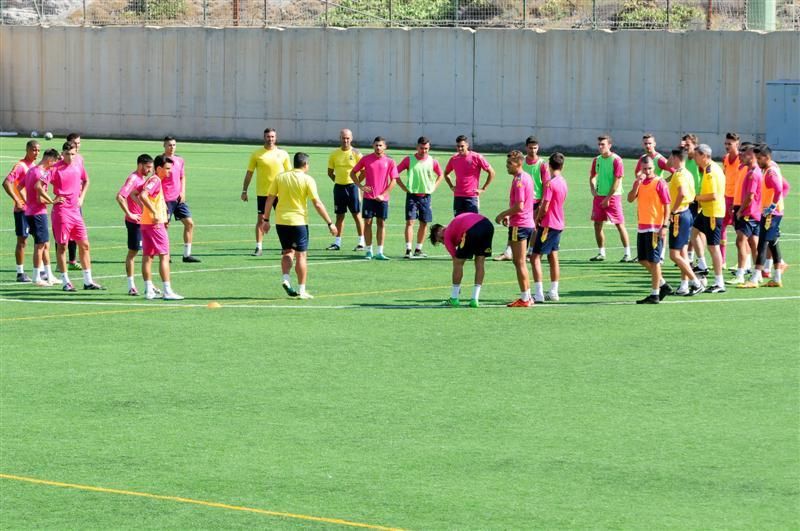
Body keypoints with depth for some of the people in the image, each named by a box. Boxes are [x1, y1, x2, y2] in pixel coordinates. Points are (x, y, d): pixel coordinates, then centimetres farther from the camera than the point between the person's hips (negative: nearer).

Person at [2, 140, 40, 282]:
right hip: (23, 209, -8)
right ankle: (20, 273, 3)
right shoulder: (20, 166, -13)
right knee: (22, 240, -2)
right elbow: (6, 183, -22)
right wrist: (17, 201, -24)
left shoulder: (35, 165, 12)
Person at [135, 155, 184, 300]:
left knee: (147, 256, 9)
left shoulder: (152, 180, 15)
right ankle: (167, 291, -9)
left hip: (145, 222, 10)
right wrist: (155, 213, -30)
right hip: (155, 223, -10)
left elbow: (135, 194, 20)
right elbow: (143, 195, -29)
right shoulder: (155, 181, -14)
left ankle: (149, 290, 11)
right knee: (164, 256, -7)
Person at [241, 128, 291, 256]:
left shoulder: (283, 154, 4)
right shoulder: (257, 154, 1)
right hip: (262, 193, -1)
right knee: (261, 219, 0)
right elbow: (249, 173, 5)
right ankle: (259, 247, 5)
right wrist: (244, 191, 2)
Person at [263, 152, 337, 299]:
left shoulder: (280, 177, 4)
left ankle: (285, 279, -4)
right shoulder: (307, 180, -6)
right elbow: (317, 204, -9)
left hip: (281, 221, 3)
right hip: (299, 221, -3)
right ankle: (302, 290, 6)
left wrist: (266, 220, 11)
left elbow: (270, 199, 3)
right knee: (301, 255, 4)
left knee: (287, 252, 17)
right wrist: (330, 223, -4)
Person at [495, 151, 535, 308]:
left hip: (519, 225, -10)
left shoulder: (519, 180, -17)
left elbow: (519, 206, -23)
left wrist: (503, 214, -10)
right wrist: (508, 215, 15)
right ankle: (527, 297, 18)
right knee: (520, 262, 16)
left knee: (520, 262, -5)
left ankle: (524, 299, -3)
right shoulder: (527, 177, 13)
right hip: (528, 223, 10)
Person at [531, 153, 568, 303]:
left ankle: (538, 294, -14)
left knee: (535, 257, -7)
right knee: (553, 258, 15)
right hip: (559, 224, 9)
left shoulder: (550, 183, -18)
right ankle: (553, 292, 18)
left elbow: (544, 208, -19)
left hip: (548, 224, -9)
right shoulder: (563, 182, 8)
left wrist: (537, 221, -2)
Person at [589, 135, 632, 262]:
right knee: (597, 224, 6)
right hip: (599, 195, 6)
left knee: (620, 224, -5)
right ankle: (601, 253, 16)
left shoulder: (616, 160, -11)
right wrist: (593, 188, 1)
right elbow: (592, 176, 21)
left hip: (613, 196, -6)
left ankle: (627, 254, -1)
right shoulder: (597, 160, 9)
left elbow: (617, 181, -14)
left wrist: (608, 198, -15)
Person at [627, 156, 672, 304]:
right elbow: (630, 199, -2)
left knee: (654, 260, -5)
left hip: (655, 228, -7)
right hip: (642, 227, 7)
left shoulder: (659, 183, -7)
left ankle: (654, 295, -1)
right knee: (643, 260, 12)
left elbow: (667, 206, -9)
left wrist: (665, 226, -17)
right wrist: (637, 183, -13)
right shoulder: (639, 183, 11)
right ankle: (663, 285, 26)